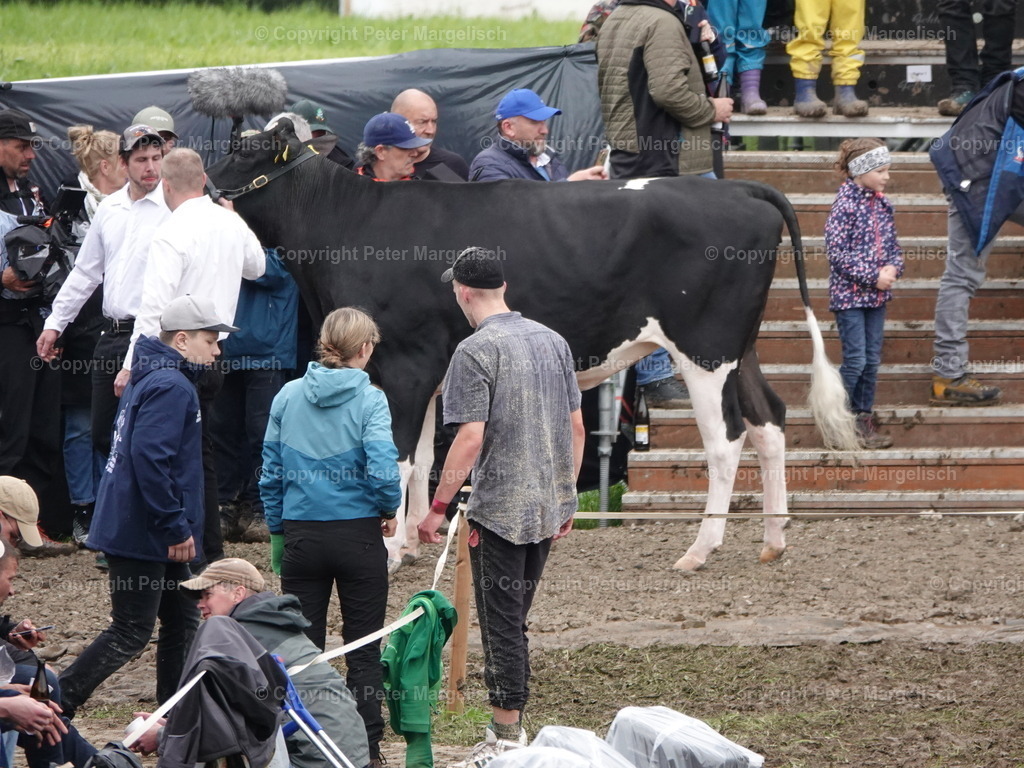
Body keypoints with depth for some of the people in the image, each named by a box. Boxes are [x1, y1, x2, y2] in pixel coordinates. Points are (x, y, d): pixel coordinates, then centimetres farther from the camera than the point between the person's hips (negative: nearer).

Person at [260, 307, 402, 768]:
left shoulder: (288, 397, 2)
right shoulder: (368, 400, -10)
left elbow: (271, 472, 5)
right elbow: (382, 468, -19)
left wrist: (277, 531, 13)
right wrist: (390, 509, 0)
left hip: (301, 535, 3)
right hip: (358, 535, -3)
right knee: (364, 648, 6)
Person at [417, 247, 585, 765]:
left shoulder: (476, 351, -14)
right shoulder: (552, 340, 9)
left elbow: (471, 438, -19)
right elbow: (576, 426, 13)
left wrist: (438, 506, -13)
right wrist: (567, 495, 21)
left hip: (499, 509, -7)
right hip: (548, 506, 7)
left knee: (501, 624, -2)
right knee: (513, 621, 15)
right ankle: (508, 726, 18)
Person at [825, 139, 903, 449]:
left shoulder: (882, 203, 7)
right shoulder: (845, 204, -14)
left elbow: (892, 243, 14)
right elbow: (837, 252, -17)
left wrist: (893, 268, -8)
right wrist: (873, 277, -19)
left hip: (877, 295, 7)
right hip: (850, 293, -7)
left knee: (872, 360, 9)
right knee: (855, 360, -7)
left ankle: (863, 420, 18)